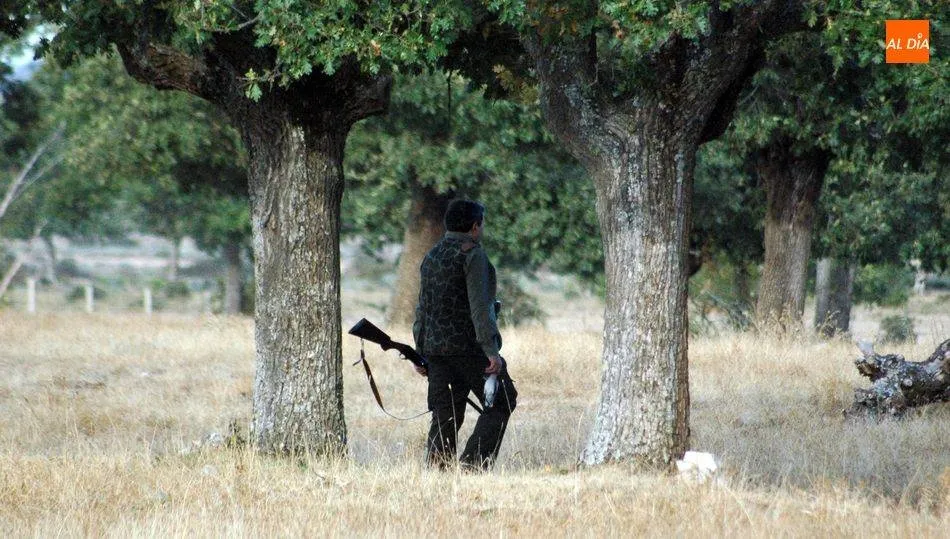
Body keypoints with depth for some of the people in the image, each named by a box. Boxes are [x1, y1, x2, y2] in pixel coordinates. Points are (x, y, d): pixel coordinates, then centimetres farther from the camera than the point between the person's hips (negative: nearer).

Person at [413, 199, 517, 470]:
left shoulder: (431, 257, 15)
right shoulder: (472, 254, -9)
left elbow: (422, 308, 18)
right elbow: (479, 305, -17)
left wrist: (420, 352, 21)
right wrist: (491, 350, -20)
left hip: (434, 347, 7)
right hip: (468, 345, -7)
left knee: (444, 415, 8)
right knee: (501, 402, 3)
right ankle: (474, 463, -9)